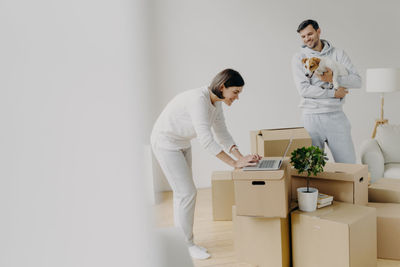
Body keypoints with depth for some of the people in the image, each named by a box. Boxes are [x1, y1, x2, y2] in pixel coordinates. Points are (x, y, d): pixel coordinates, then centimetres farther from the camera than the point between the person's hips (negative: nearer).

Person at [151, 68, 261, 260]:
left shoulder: (216, 103, -2)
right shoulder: (198, 99, -31)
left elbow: (222, 133, 1)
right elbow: (205, 139, -36)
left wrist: (242, 157, -12)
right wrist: (234, 163, -35)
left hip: (181, 143, 9)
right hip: (165, 142, -9)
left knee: (183, 192, 13)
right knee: (187, 193, -7)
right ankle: (186, 245, 9)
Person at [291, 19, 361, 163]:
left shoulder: (338, 54, 8)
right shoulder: (299, 58, 3)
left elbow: (357, 80, 0)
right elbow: (303, 89, -9)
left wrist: (333, 78, -16)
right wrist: (333, 93, -10)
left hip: (336, 115, 2)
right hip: (312, 117, -2)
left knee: (348, 163, 4)